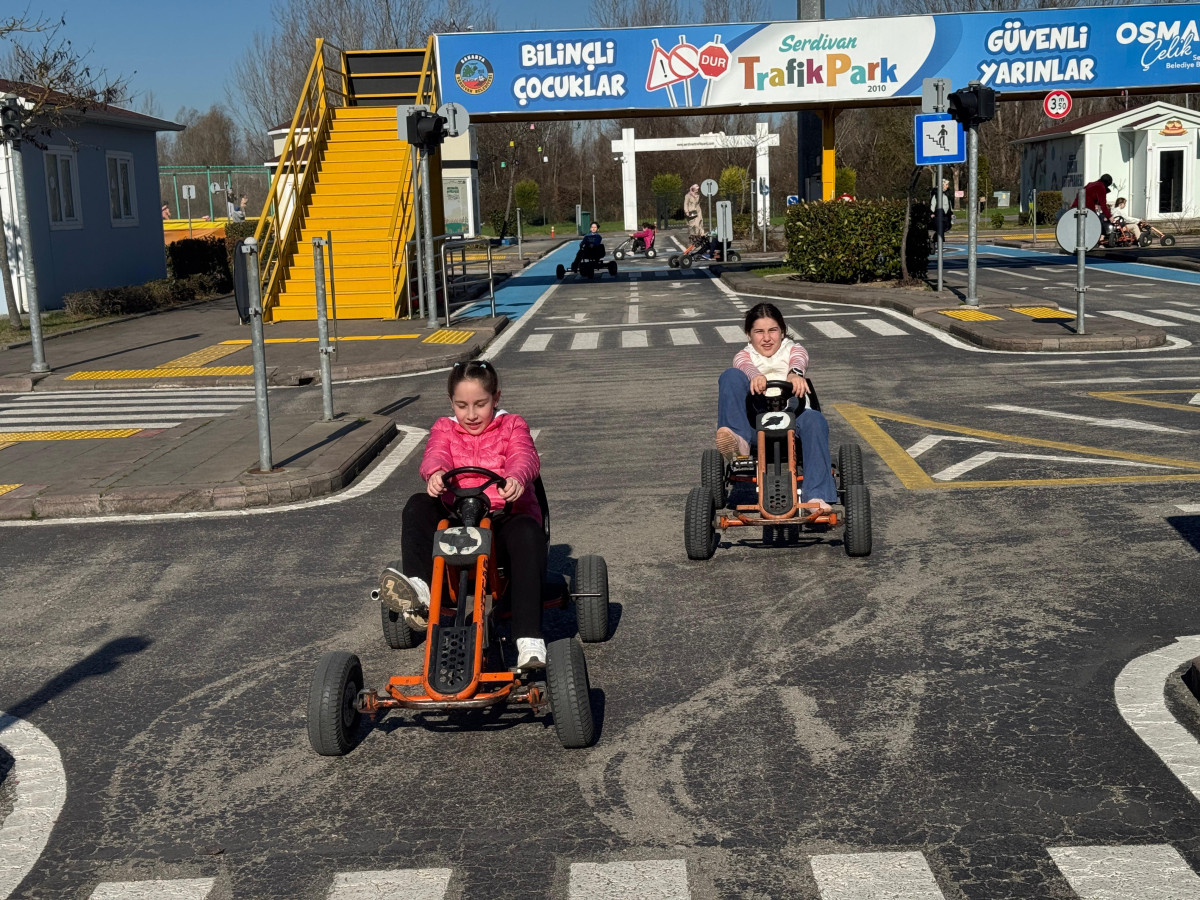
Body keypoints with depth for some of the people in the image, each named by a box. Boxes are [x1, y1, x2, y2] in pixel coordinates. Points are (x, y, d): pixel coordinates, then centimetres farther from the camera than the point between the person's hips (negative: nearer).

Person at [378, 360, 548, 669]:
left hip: (504, 516, -2)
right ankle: (419, 589, -43)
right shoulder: (444, 428, 18)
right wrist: (435, 472, -34)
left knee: (528, 533, -35)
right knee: (418, 505, -24)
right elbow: (435, 454, -6)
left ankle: (529, 640, -42)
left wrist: (516, 477, -37)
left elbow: (524, 456, -9)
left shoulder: (511, 426, 14)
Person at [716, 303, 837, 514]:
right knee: (731, 376, -22)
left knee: (813, 419, -36)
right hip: (755, 420, 0)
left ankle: (816, 496, -40)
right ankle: (739, 441, -40)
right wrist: (755, 375, -38)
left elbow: (799, 360, -9)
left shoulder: (793, 350, 19)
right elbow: (745, 366, -10)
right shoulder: (745, 355, 19)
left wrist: (795, 373, -38)